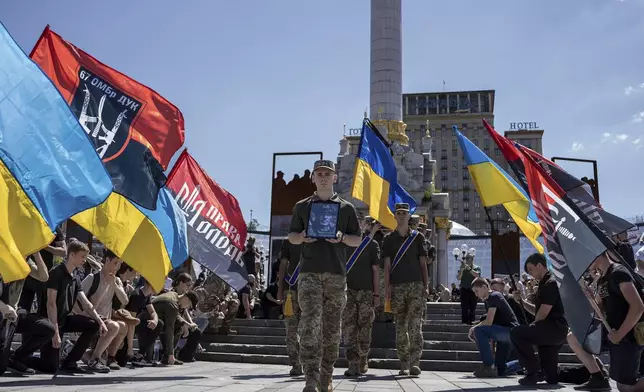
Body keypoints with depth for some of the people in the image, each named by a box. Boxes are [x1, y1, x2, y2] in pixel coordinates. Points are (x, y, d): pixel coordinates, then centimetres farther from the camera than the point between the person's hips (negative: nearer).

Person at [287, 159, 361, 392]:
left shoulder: (346, 208, 11)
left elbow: (358, 240, 11)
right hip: (309, 272, -1)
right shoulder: (302, 206, 11)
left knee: (332, 325, 5)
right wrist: (302, 237, -9)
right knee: (310, 322, -14)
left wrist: (342, 237, -10)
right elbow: (291, 237, 14)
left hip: (336, 273, 1)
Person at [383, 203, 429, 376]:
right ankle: (404, 365, 7)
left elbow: (423, 263, 9)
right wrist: (387, 287, -3)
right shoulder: (389, 238, 10)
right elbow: (387, 265, 6)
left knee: (415, 325, -11)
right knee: (400, 327, 3)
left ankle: (414, 363, -14)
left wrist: (426, 285, 1)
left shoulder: (418, 237, 10)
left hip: (416, 285, -1)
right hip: (397, 286, 1)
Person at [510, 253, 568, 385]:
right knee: (552, 378, 10)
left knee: (517, 333, -26)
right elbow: (536, 310, 24)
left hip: (555, 328, -10)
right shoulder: (544, 284, 21)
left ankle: (534, 372, -20)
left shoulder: (551, 283, -12)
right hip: (550, 330, 10)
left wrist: (532, 329, -2)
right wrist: (522, 301, 10)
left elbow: (543, 313, -16)